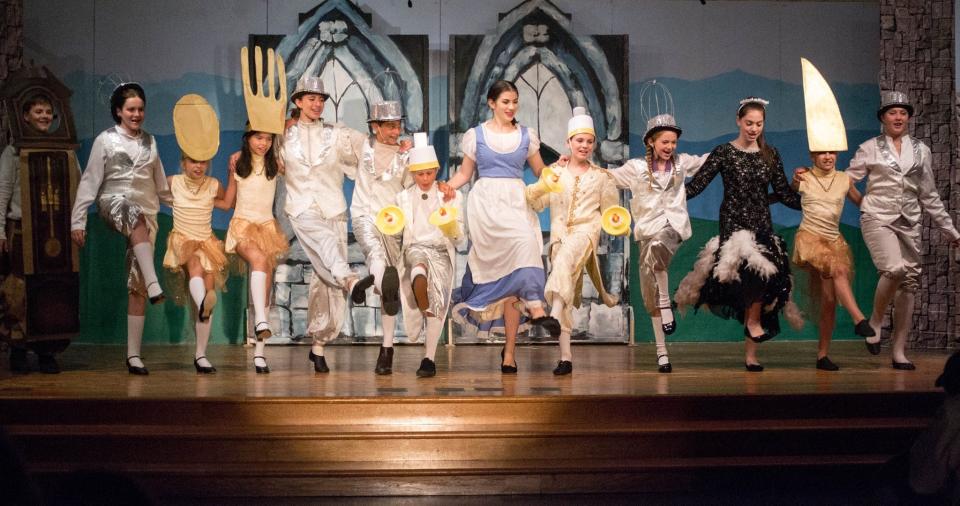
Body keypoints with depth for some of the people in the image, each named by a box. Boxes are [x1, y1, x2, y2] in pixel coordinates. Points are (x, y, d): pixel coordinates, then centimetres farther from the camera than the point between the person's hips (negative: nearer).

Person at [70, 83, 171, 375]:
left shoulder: (149, 141, 15)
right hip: (113, 204, -3)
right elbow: (89, 182, 0)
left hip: (147, 210, 4)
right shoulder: (106, 140, 3)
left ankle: (133, 354, -5)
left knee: (137, 284, -5)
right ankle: (154, 285, -55)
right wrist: (78, 220, -5)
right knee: (134, 215, -42)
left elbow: (160, 184, 24)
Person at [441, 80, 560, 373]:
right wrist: (450, 186, -7)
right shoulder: (476, 135, 9)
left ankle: (509, 352, -4)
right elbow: (465, 172, 12)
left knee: (509, 283, -6)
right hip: (486, 203, -2)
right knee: (523, 240, -34)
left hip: (516, 203, 2)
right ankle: (535, 308, -36)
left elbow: (541, 171, 19)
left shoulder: (526, 136, 15)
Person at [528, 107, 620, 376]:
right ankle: (565, 357, -5)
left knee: (565, 260, -34)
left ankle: (554, 316, -54)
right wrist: (543, 185, -12)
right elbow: (533, 202, 7)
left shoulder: (601, 176, 12)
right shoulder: (555, 172, 13)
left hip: (586, 230, -2)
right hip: (560, 234, 2)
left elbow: (610, 211, 15)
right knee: (563, 279, -6)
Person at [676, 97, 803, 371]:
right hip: (733, 224, -4)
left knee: (769, 274, -5)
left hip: (762, 225, 4)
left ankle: (750, 354, 4)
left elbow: (784, 194, 12)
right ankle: (753, 322, -4)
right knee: (756, 269, -30)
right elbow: (696, 186, -5)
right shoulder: (724, 152, 0)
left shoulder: (770, 155, 11)